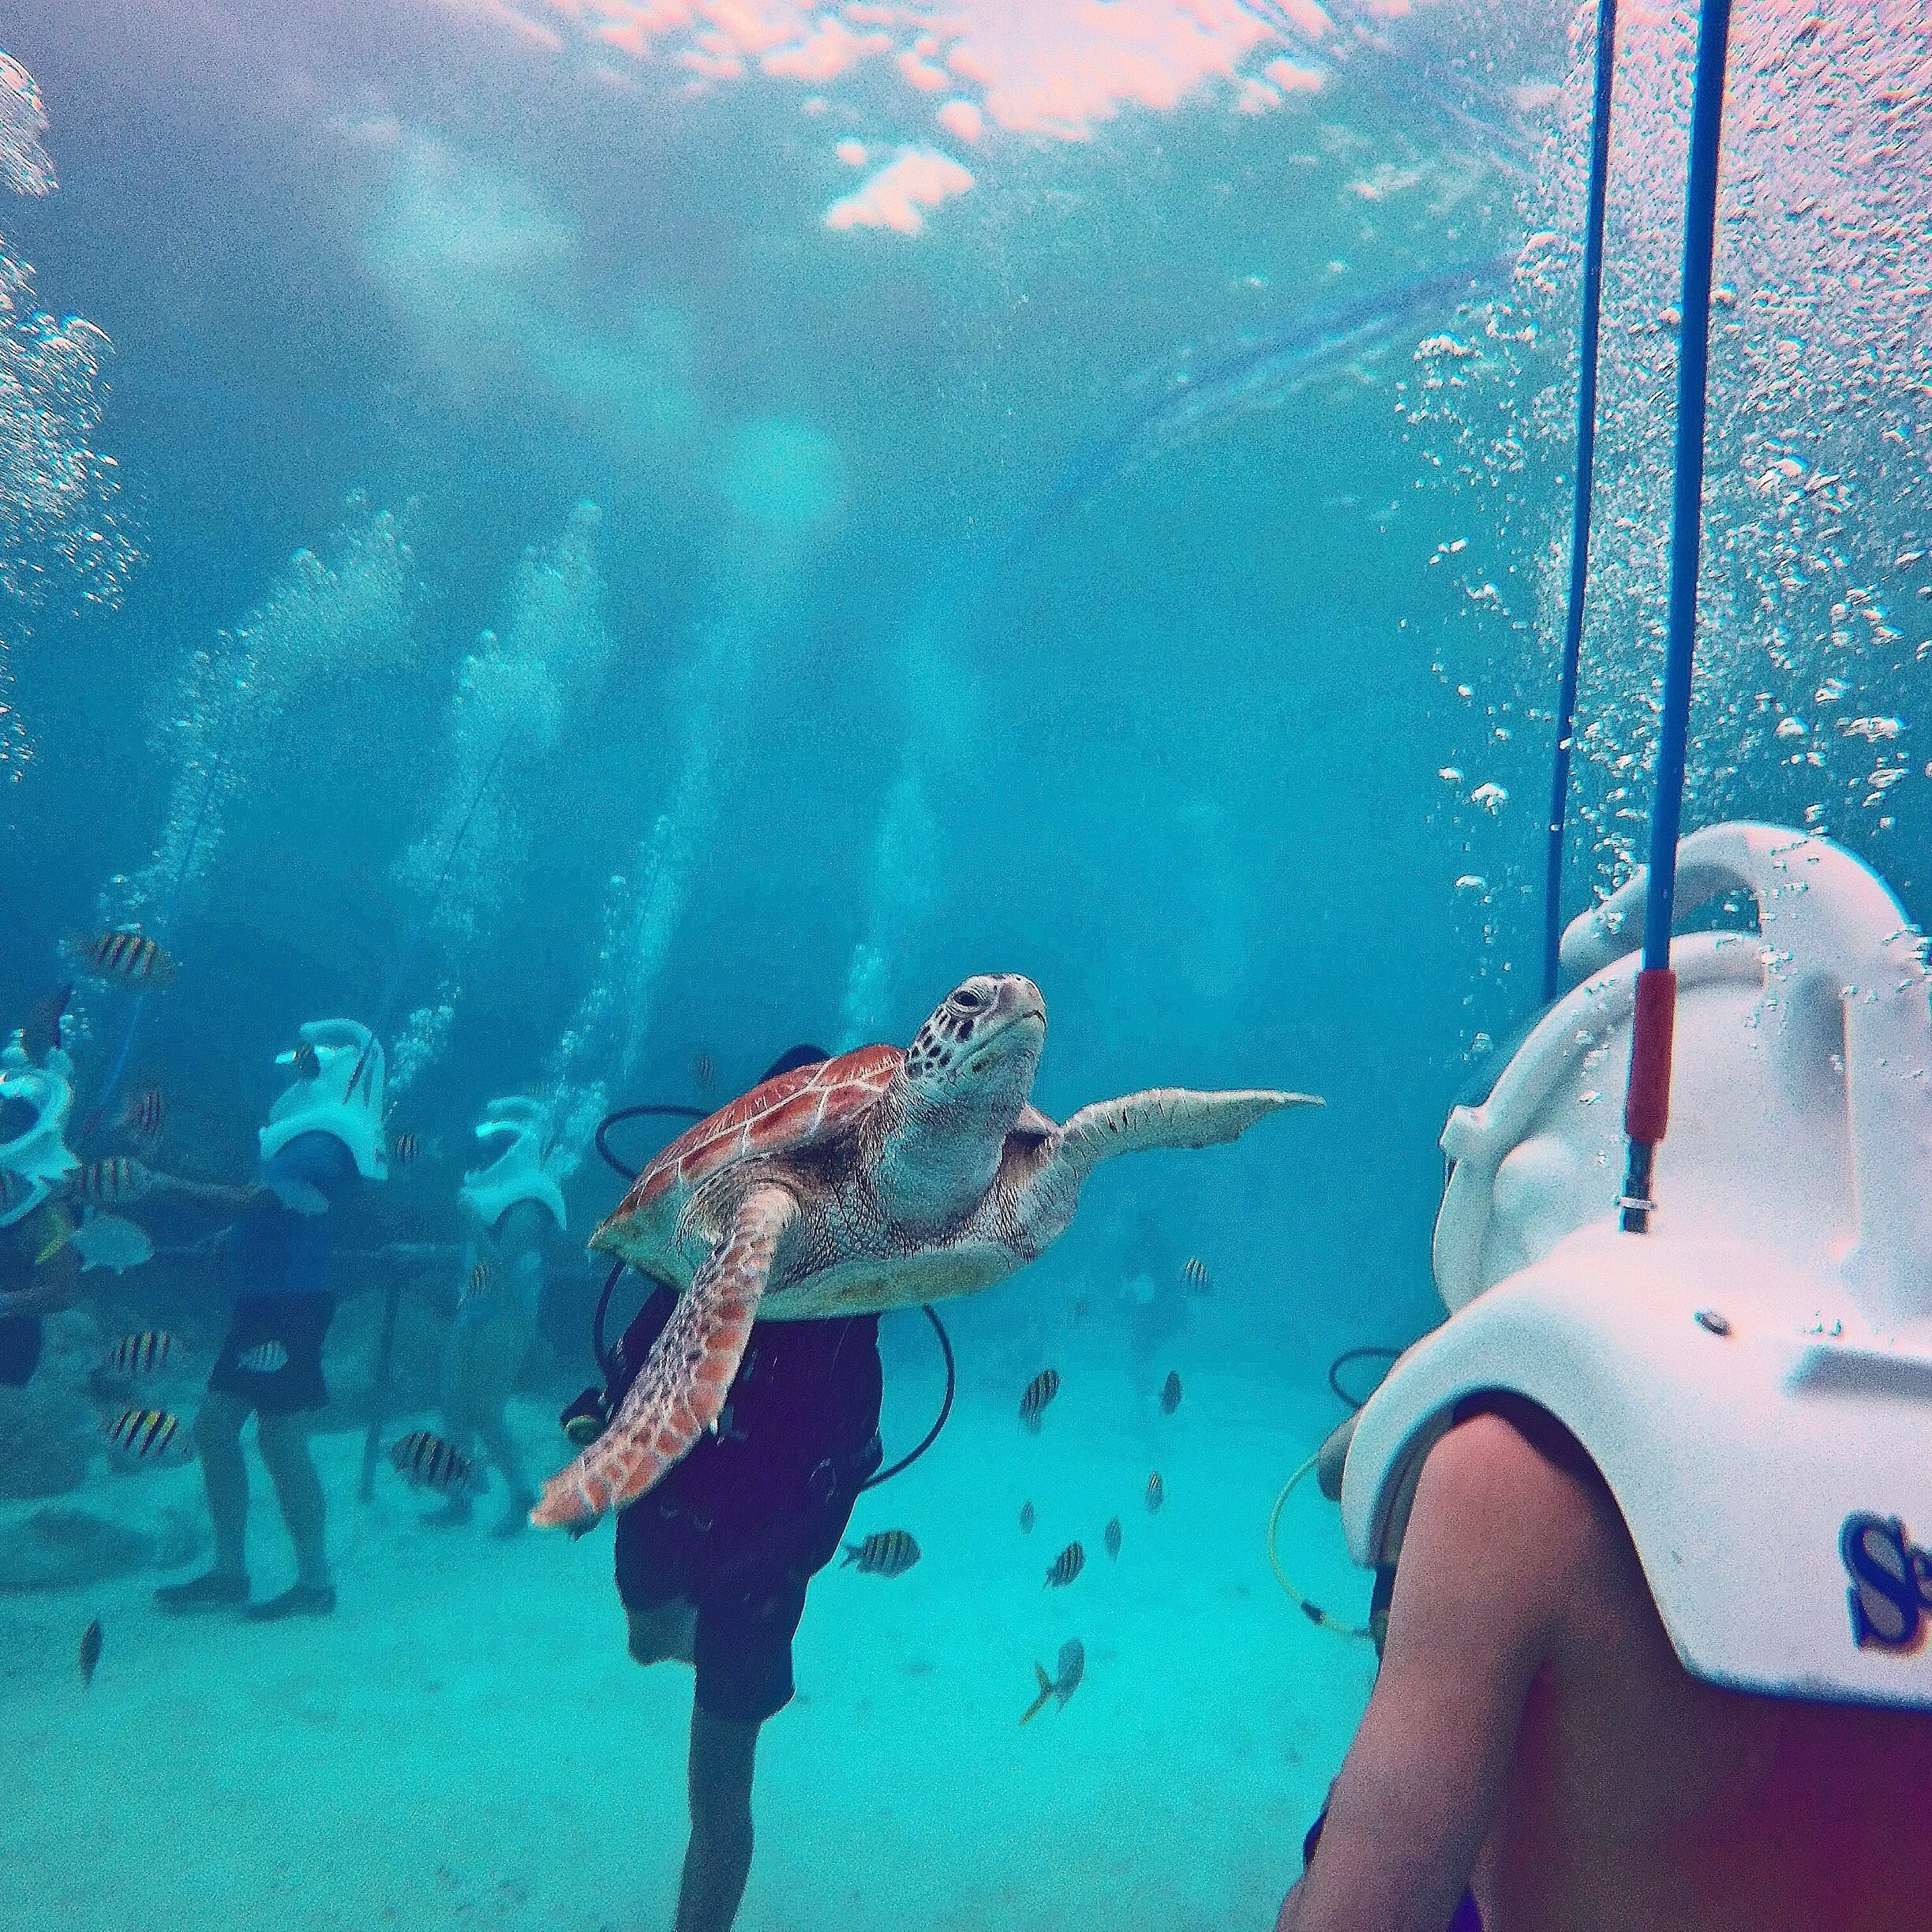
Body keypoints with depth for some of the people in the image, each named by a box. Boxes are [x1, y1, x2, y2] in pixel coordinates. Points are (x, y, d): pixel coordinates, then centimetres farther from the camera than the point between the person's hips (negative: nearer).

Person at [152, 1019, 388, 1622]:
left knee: (281, 1440, -5)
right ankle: (228, 1572, 23)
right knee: (214, 1426, 13)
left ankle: (315, 1582, 6)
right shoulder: (316, 1136, 16)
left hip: (290, 1306, -10)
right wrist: (227, 1237, 12)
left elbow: (257, 1203, -26)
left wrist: (175, 1188, -18)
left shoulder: (323, 1143, -17)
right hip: (266, 1303, 10)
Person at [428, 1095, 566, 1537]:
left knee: (484, 1411, -6)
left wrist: (472, 1216, -25)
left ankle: (521, 1497, 9)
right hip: (474, 1310, 9)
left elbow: (500, 1263, -24)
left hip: (507, 1316, -9)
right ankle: (458, 1500, 21)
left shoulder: (527, 1202, -15)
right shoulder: (490, 1188, 12)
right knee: (453, 1404, 10)